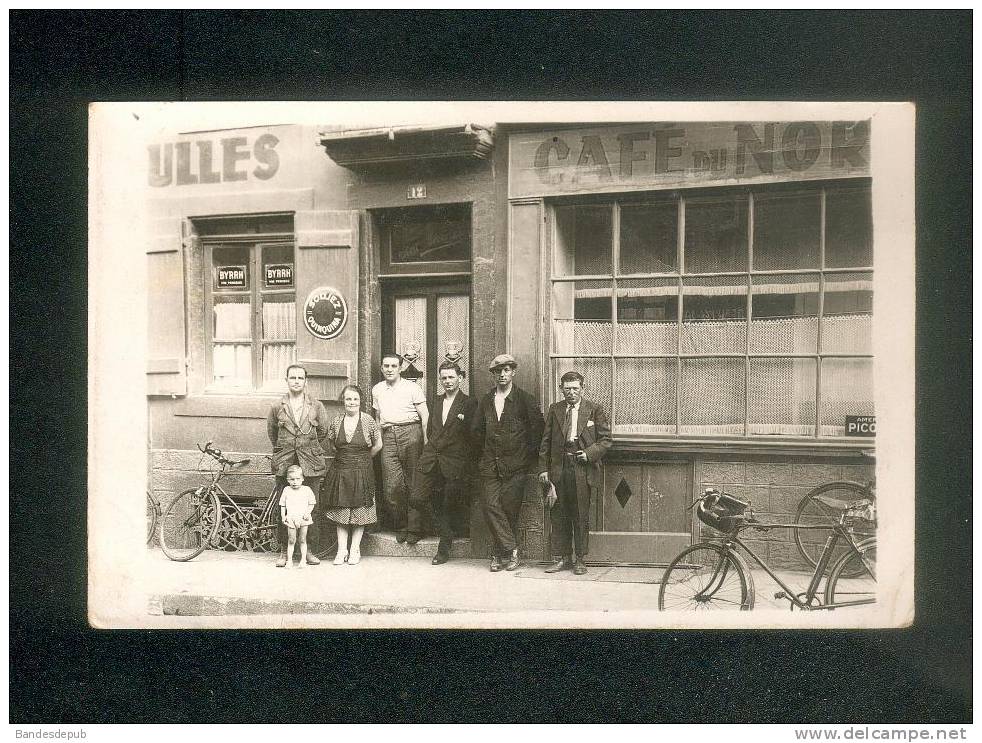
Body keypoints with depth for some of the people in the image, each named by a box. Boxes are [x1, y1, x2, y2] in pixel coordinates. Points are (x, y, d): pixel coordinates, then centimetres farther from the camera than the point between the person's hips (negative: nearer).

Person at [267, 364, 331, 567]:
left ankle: (310, 550, 12)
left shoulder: (317, 406, 3)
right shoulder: (277, 407, 5)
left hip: (310, 465, 0)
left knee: (312, 508, 1)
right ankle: (285, 551, 12)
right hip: (284, 465, 0)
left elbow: (323, 432, 14)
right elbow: (272, 433, 19)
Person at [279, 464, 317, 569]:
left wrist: (308, 512, -8)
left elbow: (311, 503, 6)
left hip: (303, 519, 0)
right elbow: (282, 504, 10)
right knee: (291, 540, 2)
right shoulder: (286, 490, 4)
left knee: (302, 540, 5)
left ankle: (303, 560, 13)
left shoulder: (307, 490, 1)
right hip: (291, 520, 0)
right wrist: (283, 516, 2)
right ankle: (289, 561, 8)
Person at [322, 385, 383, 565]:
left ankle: (355, 550, 12)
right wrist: (344, 457, 10)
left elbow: (377, 445, 4)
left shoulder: (368, 420, -5)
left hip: (362, 472, -2)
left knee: (359, 512, 2)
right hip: (340, 471, 2)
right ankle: (342, 550, 11)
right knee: (340, 512, 4)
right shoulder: (336, 422, 1)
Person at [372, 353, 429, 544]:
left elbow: (425, 416, -1)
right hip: (388, 437, 4)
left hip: (410, 432, -4)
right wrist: (380, 425, 12)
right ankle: (400, 527, 11)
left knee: (413, 483, -3)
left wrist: (426, 440, -10)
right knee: (391, 485, -3)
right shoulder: (377, 390, 18)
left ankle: (414, 528, 3)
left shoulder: (412, 388, 4)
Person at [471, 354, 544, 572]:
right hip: (490, 464, 4)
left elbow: (538, 428, 0)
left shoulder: (525, 399, -1)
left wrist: (528, 454, 1)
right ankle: (511, 550, -1)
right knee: (490, 505, -8)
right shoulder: (486, 401, 12)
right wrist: (487, 450, 14)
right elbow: (477, 430, 21)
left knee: (509, 509, -3)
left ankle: (499, 553, 9)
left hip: (516, 465, -4)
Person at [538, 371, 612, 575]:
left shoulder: (594, 410, 3)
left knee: (581, 517, 3)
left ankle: (580, 560, 14)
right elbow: (546, 441, 10)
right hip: (558, 469, 3)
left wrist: (589, 453, -12)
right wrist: (543, 468, 4)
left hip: (583, 470, -2)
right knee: (558, 516, 5)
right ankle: (563, 558, 15)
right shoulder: (555, 409, 10)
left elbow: (606, 439, 4)